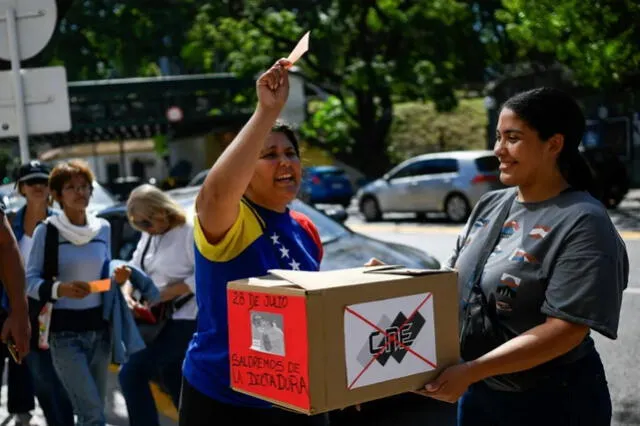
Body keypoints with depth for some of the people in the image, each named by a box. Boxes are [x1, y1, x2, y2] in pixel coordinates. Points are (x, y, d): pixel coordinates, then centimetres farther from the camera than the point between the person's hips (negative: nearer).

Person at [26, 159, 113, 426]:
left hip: (99, 327, 5)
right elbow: (30, 282, -9)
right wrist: (60, 288, -26)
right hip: (64, 332, -5)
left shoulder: (103, 228, 7)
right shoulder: (46, 231, -7)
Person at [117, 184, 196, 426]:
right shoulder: (148, 236, 9)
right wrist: (128, 293, -8)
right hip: (161, 319, 9)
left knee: (132, 374, -14)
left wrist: (164, 294, -23)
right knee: (175, 385, 17)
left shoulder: (190, 232, -16)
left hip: (185, 320, -9)